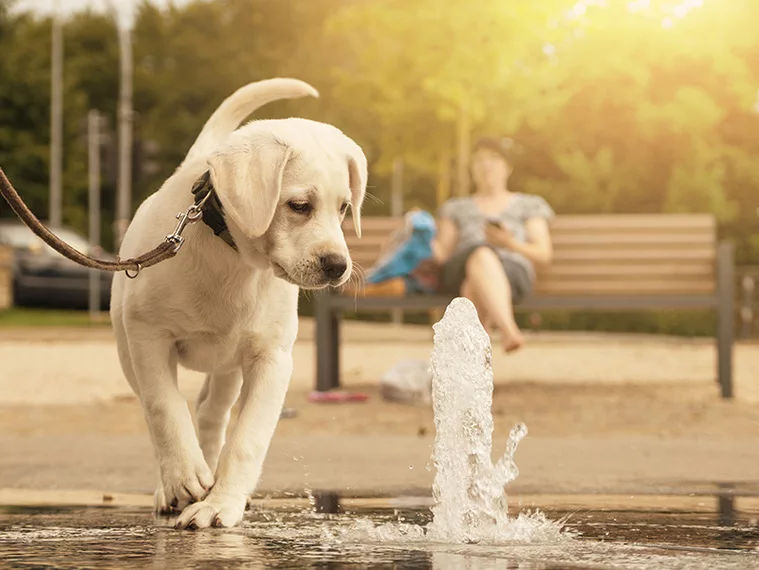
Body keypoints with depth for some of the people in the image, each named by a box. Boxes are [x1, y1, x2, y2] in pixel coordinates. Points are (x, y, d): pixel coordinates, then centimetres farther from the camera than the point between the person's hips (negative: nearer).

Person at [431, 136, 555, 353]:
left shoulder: (529, 205, 25)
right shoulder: (456, 208, 30)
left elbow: (544, 255, 14)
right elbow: (441, 253, 18)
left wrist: (510, 243, -6)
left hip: (512, 270, 0)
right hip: (460, 269, 0)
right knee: (483, 255, -42)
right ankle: (509, 332, -64)